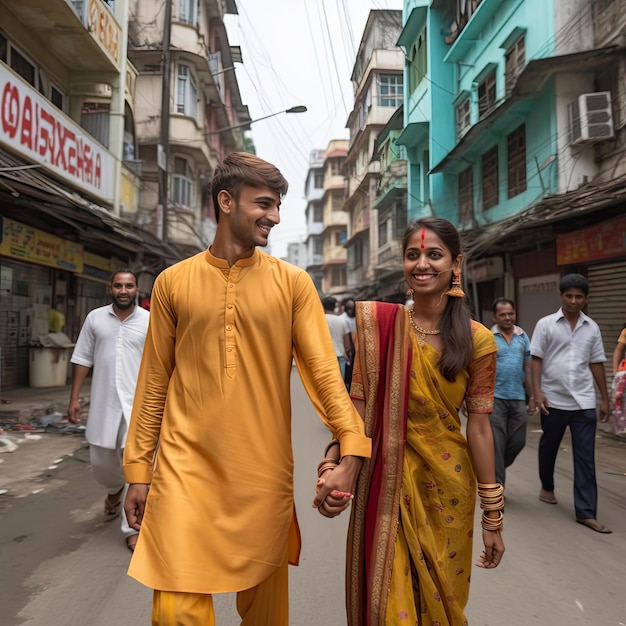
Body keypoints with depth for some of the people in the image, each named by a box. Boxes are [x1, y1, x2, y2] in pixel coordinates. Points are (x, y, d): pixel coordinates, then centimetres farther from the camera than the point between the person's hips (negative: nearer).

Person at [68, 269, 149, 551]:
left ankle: (133, 528, 10)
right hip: (103, 403, 3)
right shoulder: (95, 318, 3)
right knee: (100, 462, 14)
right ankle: (115, 490, 48)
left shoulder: (150, 321, -3)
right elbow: (82, 359, 7)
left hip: (138, 403, -2)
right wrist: (74, 398, 3)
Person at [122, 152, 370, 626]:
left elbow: (323, 368, -7)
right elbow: (155, 380, 6)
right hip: (185, 467, 0)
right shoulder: (173, 282, 3)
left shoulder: (293, 283, 1)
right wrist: (139, 468, 6)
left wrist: (352, 450, -20)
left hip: (265, 471, 0)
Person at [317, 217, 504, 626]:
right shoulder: (378, 322, -6)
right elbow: (358, 406, -5)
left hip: (447, 484, 1)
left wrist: (493, 516, -1)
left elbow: (479, 428, -4)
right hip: (386, 482, 0)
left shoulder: (477, 340, -6)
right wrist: (332, 465, -19)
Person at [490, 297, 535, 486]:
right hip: (495, 397, -4)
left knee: (518, 442, 9)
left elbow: (528, 369, 12)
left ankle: (494, 469, 33)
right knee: (497, 444, -1)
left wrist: (531, 396, 10)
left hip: (518, 398, 4)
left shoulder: (523, 337, 8)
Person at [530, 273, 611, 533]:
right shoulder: (546, 324, -3)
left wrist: (605, 398, 9)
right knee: (549, 447, 16)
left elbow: (596, 364, 10)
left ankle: (586, 512, 5)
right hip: (553, 399, -2)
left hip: (584, 401, 2)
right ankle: (547, 487, 40)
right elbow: (536, 359, -5)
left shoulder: (592, 328, 7)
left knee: (585, 457, 0)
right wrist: (537, 391, -13)